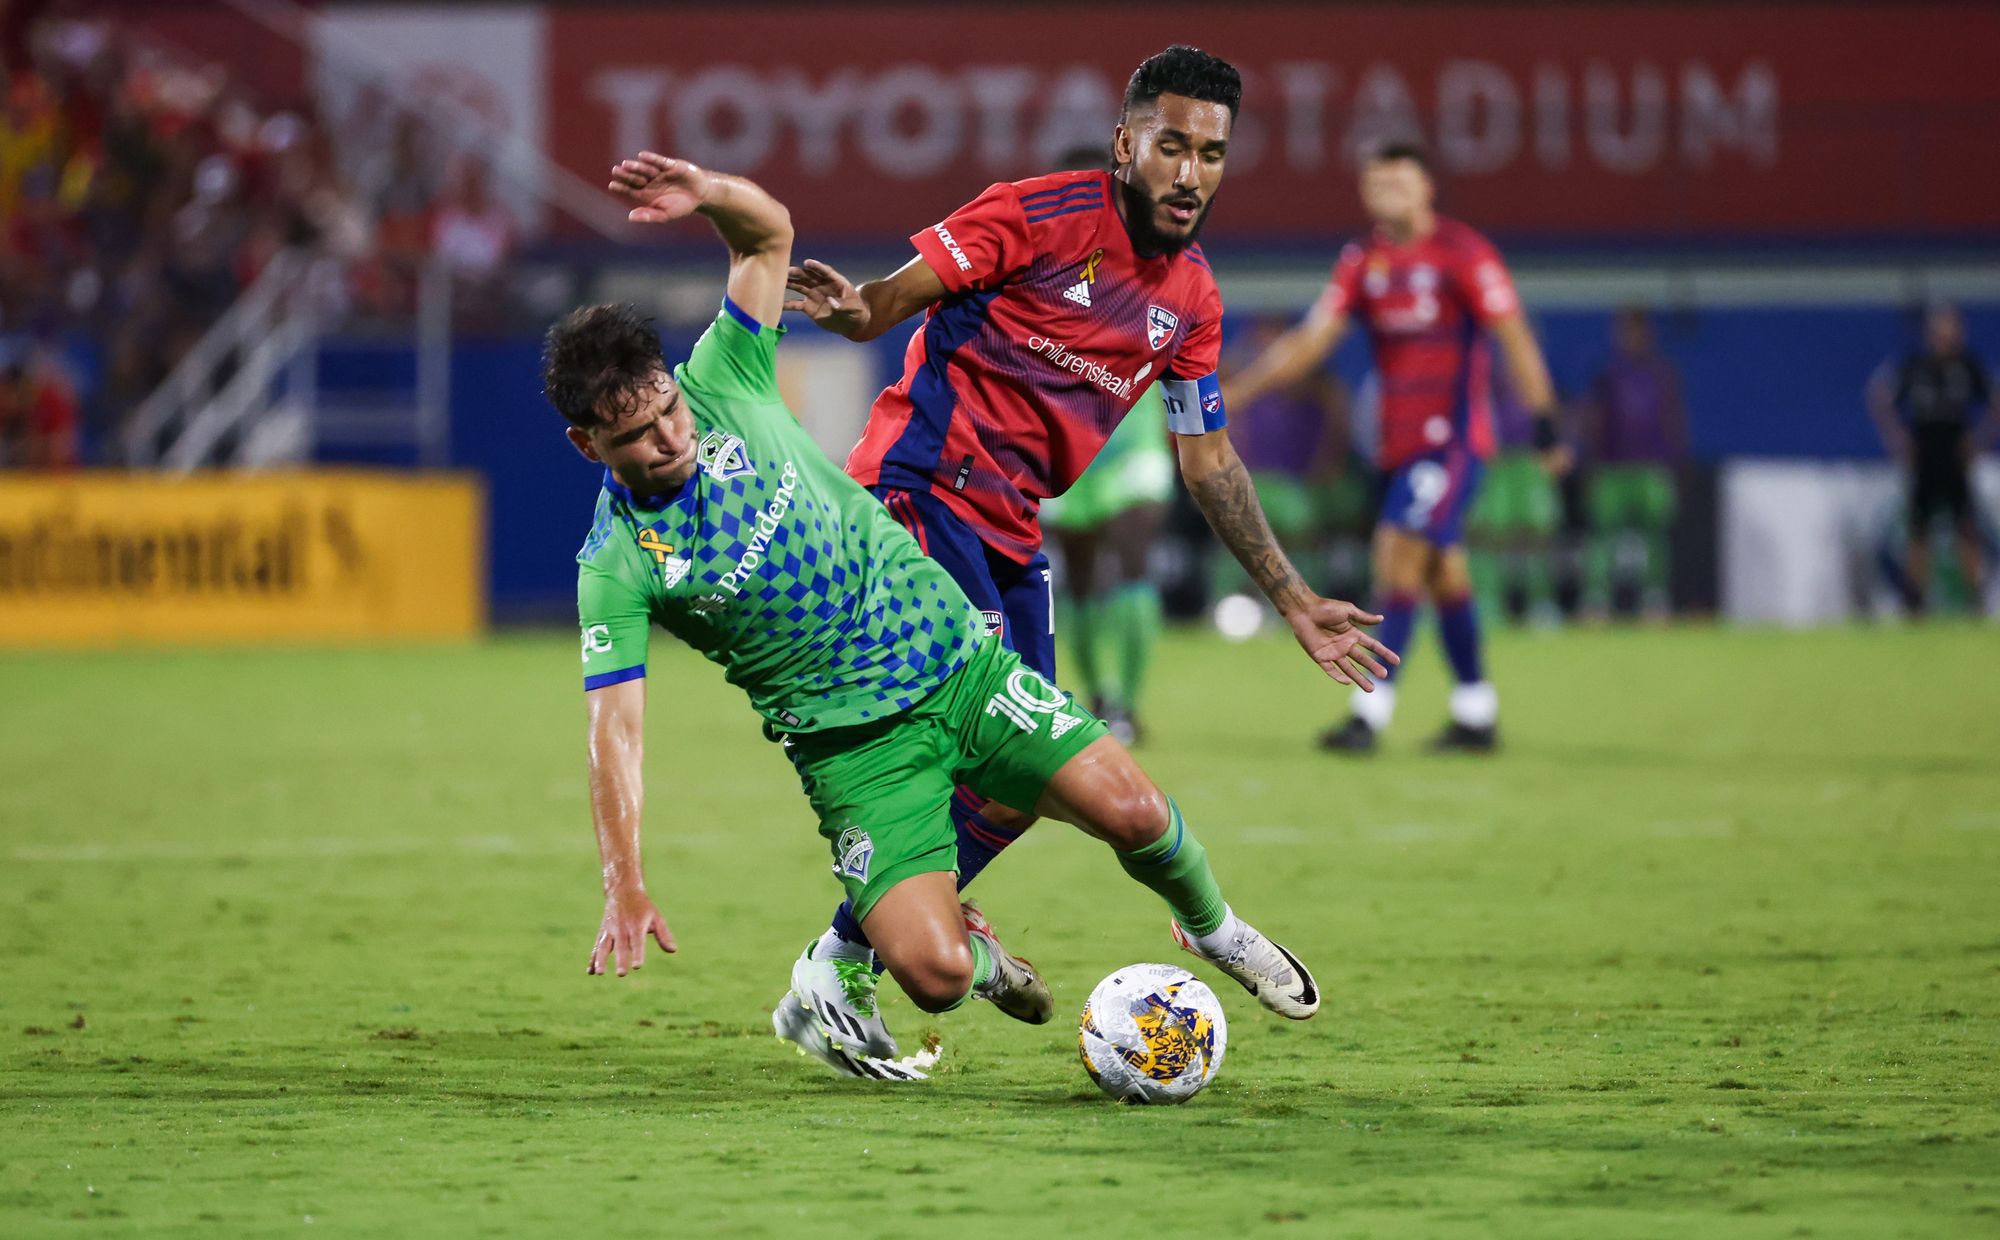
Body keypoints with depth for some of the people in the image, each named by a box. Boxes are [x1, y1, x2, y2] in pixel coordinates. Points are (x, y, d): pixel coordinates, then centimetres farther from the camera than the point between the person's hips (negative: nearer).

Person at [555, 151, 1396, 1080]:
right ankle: (982, 956, 22)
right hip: (852, 742, -2)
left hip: (957, 657, 3)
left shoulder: (723, 386, -4)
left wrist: (708, 194, -21)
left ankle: (1212, 929, 23)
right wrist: (625, 888, -25)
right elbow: (614, 726, -15)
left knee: (1129, 810, -13)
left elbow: (770, 231, 1)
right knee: (933, 973, -19)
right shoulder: (615, 566, -12)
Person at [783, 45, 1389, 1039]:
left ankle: (843, 961, 13)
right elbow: (890, 301, -12)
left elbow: (1208, 460, 18)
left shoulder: (1192, 298, 10)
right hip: (918, 487, -8)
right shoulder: (1038, 215, -11)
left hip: (1010, 528, 8)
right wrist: (848, 308, -37)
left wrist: (1292, 600, 17)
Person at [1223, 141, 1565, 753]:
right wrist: (1236, 389, -3)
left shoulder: (1463, 253, -8)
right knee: (1443, 575, 9)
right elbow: (1313, 338, 7)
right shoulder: (1363, 260, 9)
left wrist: (1543, 419, -12)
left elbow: (1513, 336, -7)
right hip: (1398, 442, 6)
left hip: (1450, 436, -6)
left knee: (1400, 556, -15)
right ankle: (1477, 714, 18)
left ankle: (1371, 713, -17)